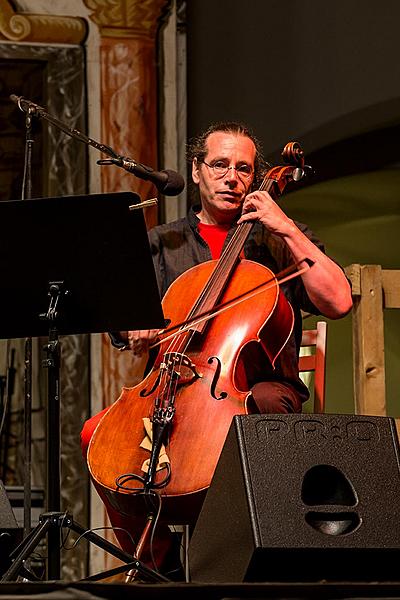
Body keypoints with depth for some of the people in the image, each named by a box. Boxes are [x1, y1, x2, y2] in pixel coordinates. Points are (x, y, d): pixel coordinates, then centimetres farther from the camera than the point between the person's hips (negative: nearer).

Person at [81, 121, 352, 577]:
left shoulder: (280, 240, 13)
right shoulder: (162, 244, 20)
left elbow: (337, 302, -3)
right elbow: (123, 324, 14)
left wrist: (287, 230, -5)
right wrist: (136, 329, -10)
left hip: (262, 388, -3)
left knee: (264, 404, -39)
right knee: (98, 433, -23)